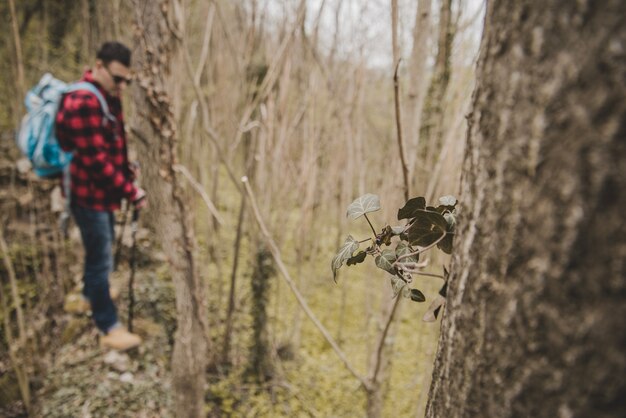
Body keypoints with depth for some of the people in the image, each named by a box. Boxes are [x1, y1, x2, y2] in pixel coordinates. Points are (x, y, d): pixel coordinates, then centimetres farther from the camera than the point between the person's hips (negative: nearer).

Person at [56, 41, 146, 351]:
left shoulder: (108, 97, 8)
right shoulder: (83, 102, -24)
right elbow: (95, 159, -27)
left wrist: (127, 172, 2)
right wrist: (131, 192, -22)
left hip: (103, 191, 10)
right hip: (89, 193, -10)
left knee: (100, 252, 25)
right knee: (101, 259, 0)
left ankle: (89, 296, 48)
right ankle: (109, 328, 13)